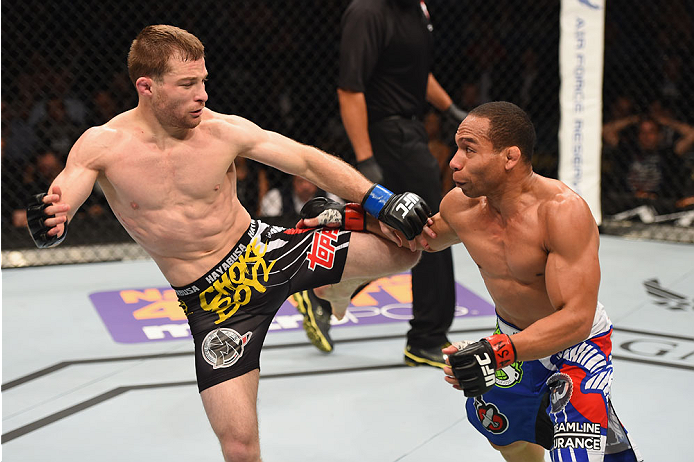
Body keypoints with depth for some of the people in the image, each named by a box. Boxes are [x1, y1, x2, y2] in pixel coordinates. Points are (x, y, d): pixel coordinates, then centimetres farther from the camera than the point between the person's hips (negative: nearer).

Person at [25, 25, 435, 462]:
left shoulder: (224, 131, -11)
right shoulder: (102, 145, -12)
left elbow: (308, 160, -5)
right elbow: (56, 208, -19)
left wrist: (380, 203, -10)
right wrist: (51, 224, -43)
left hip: (266, 252, 2)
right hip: (212, 301, -2)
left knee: (402, 252, -4)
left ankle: (334, 292, 28)